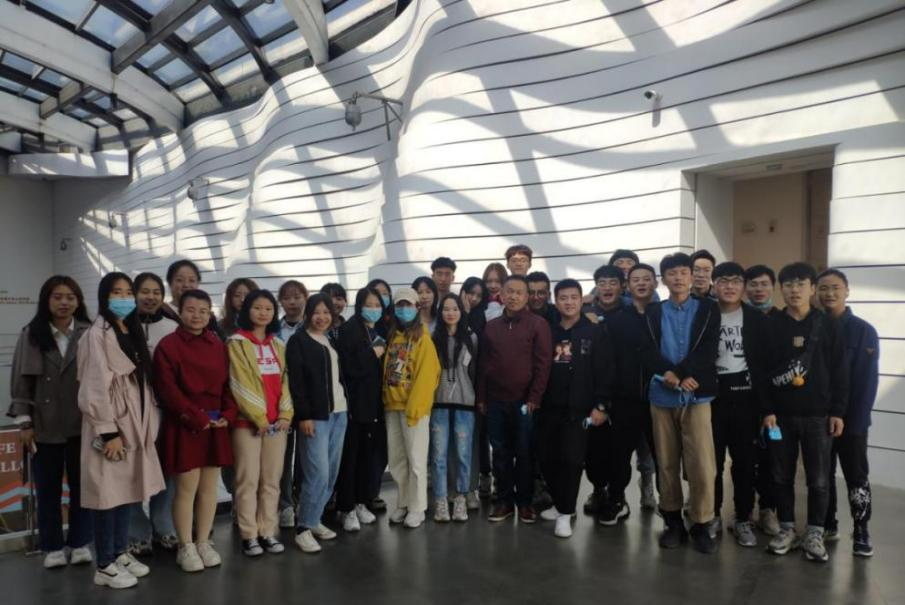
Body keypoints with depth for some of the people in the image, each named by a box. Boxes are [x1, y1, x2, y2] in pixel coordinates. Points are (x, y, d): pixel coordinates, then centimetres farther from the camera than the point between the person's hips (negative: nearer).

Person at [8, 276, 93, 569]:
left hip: (82, 422, -1)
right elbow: (21, 380, 1)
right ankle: (53, 547, 24)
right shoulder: (31, 335, 0)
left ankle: (80, 543, 23)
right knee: (48, 487, 11)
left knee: (81, 484, 10)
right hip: (44, 425, 1)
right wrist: (24, 421, -3)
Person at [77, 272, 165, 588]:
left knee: (127, 490, 13)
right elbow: (95, 387, -16)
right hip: (110, 424, -7)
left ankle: (121, 553, 26)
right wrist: (108, 431, -18)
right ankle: (105, 566, 11)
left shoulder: (133, 333, 13)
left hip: (134, 423, 7)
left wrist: (147, 423, 12)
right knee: (109, 492, 0)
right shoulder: (97, 334, -11)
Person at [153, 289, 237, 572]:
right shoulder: (167, 345, -6)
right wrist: (198, 418, -15)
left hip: (216, 426, 5)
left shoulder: (218, 346, 10)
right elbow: (168, 390, -12)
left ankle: (204, 543, 22)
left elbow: (228, 384, 10)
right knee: (186, 487, 0)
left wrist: (228, 415, -5)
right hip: (184, 426, -5)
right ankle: (186, 547, 15)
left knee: (209, 486, 9)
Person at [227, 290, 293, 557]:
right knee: (249, 480, -1)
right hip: (248, 421, -5)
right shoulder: (236, 343, -2)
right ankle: (249, 535, 9)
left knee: (272, 480, 8)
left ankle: (267, 532, 17)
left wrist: (286, 414, -4)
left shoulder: (278, 345, 14)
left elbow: (286, 381, 9)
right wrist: (258, 417, -13)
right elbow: (240, 384, -9)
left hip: (277, 422, 5)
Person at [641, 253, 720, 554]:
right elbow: (647, 353, -3)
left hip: (697, 396, -1)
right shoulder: (652, 312, 9)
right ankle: (673, 521, 19)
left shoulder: (708, 309, 5)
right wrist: (673, 376, -19)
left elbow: (707, 351, -7)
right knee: (666, 463, 7)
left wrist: (677, 374, -18)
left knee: (702, 464, -4)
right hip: (661, 397, 2)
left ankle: (701, 524, 10)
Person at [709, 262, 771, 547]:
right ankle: (712, 515, 21)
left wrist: (764, 402, -5)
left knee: (745, 460, 5)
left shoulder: (756, 319, 3)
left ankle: (743, 519, 17)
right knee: (712, 459, 7)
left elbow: (764, 362, 1)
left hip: (744, 395, 0)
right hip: (712, 395, 0)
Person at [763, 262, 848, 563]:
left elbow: (839, 372, 2)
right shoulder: (771, 326, 1)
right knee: (782, 476, 7)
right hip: (781, 414, 0)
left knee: (819, 479, 5)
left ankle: (814, 534, 18)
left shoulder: (828, 326, 2)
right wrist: (767, 409, -6)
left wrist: (838, 411, -3)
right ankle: (787, 529, 21)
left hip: (818, 414, 0)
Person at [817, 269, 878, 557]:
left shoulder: (864, 331, -6)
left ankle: (861, 532, 18)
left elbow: (868, 381, -9)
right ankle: (827, 525, 25)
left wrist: (856, 420, -15)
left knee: (856, 476, 5)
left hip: (851, 419, -3)